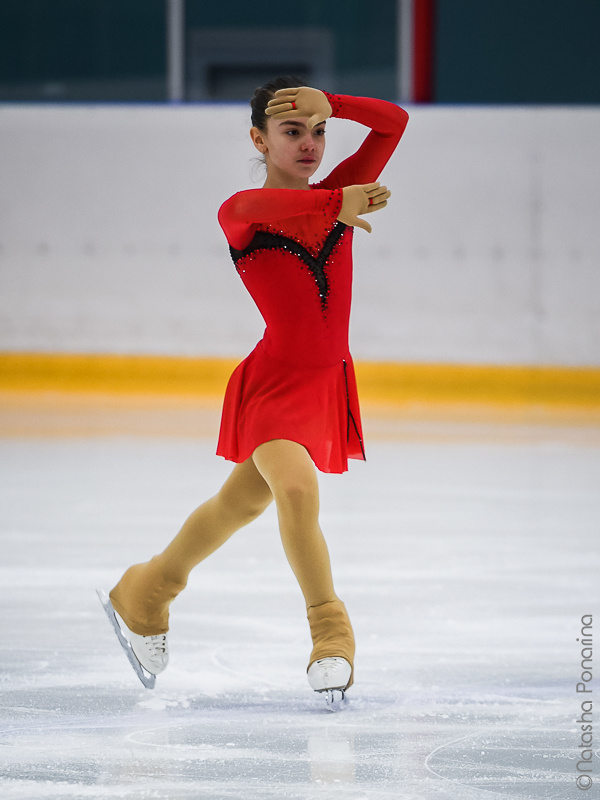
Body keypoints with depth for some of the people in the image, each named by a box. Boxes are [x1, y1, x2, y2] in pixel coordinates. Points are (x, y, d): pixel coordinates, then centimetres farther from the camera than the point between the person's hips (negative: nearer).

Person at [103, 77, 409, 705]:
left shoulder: (339, 192, 2)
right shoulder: (238, 216, -11)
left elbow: (394, 122, -4)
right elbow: (251, 205, -37)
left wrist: (326, 103, -17)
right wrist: (337, 204, -54)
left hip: (327, 383, 5)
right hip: (273, 381, -5)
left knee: (242, 501, 16)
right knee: (297, 488, -27)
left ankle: (144, 596, 36)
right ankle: (330, 634, -16)